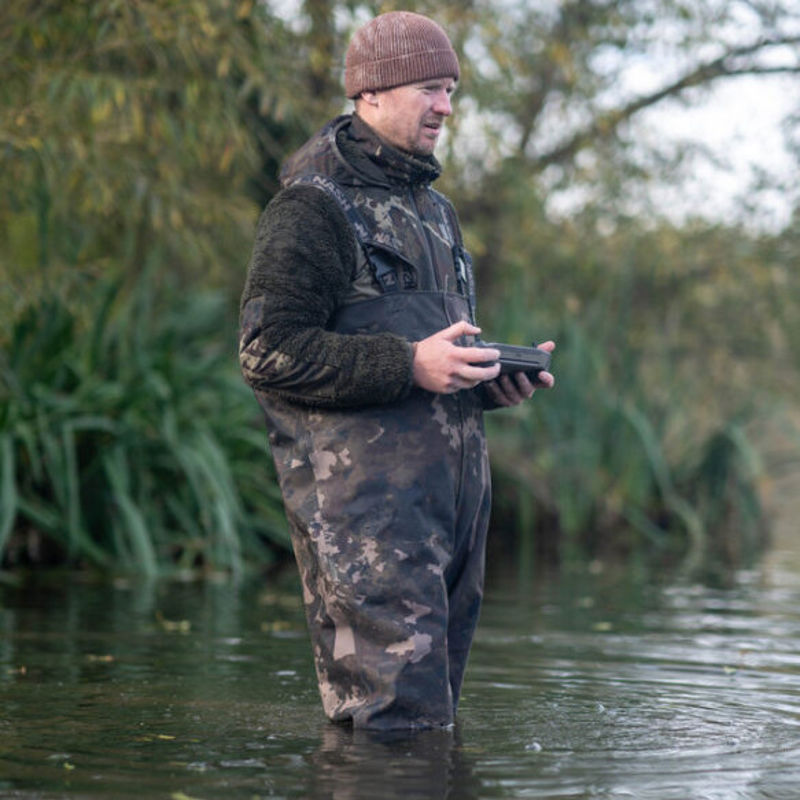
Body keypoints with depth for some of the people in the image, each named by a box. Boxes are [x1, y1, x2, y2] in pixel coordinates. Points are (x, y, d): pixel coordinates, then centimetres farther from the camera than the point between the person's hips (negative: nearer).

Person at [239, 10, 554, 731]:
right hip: (362, 496, -8)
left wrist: (495, 379, 9)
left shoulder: (434, 209, 23)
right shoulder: (313, 206, -5)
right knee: (396, 719, -11)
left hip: (453, 478, 8)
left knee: (434, 712, 10)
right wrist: (409, 365, -19)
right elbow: (268, 352, -14)